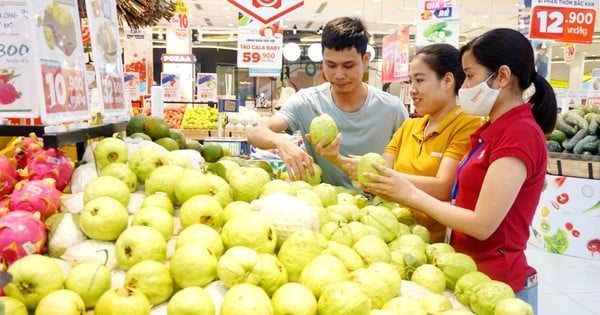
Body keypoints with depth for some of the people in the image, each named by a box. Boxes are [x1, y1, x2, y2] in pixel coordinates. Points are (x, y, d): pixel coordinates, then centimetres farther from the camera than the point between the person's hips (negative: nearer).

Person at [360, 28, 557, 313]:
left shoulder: (520, 133, -19)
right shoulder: (494, 130, 9)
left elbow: (482, 224, -23)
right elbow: (466, 206, 5)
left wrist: (412, 195, -14)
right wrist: (401, 195, -4)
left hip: (495, 283, -8)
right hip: (471, 272, 8)